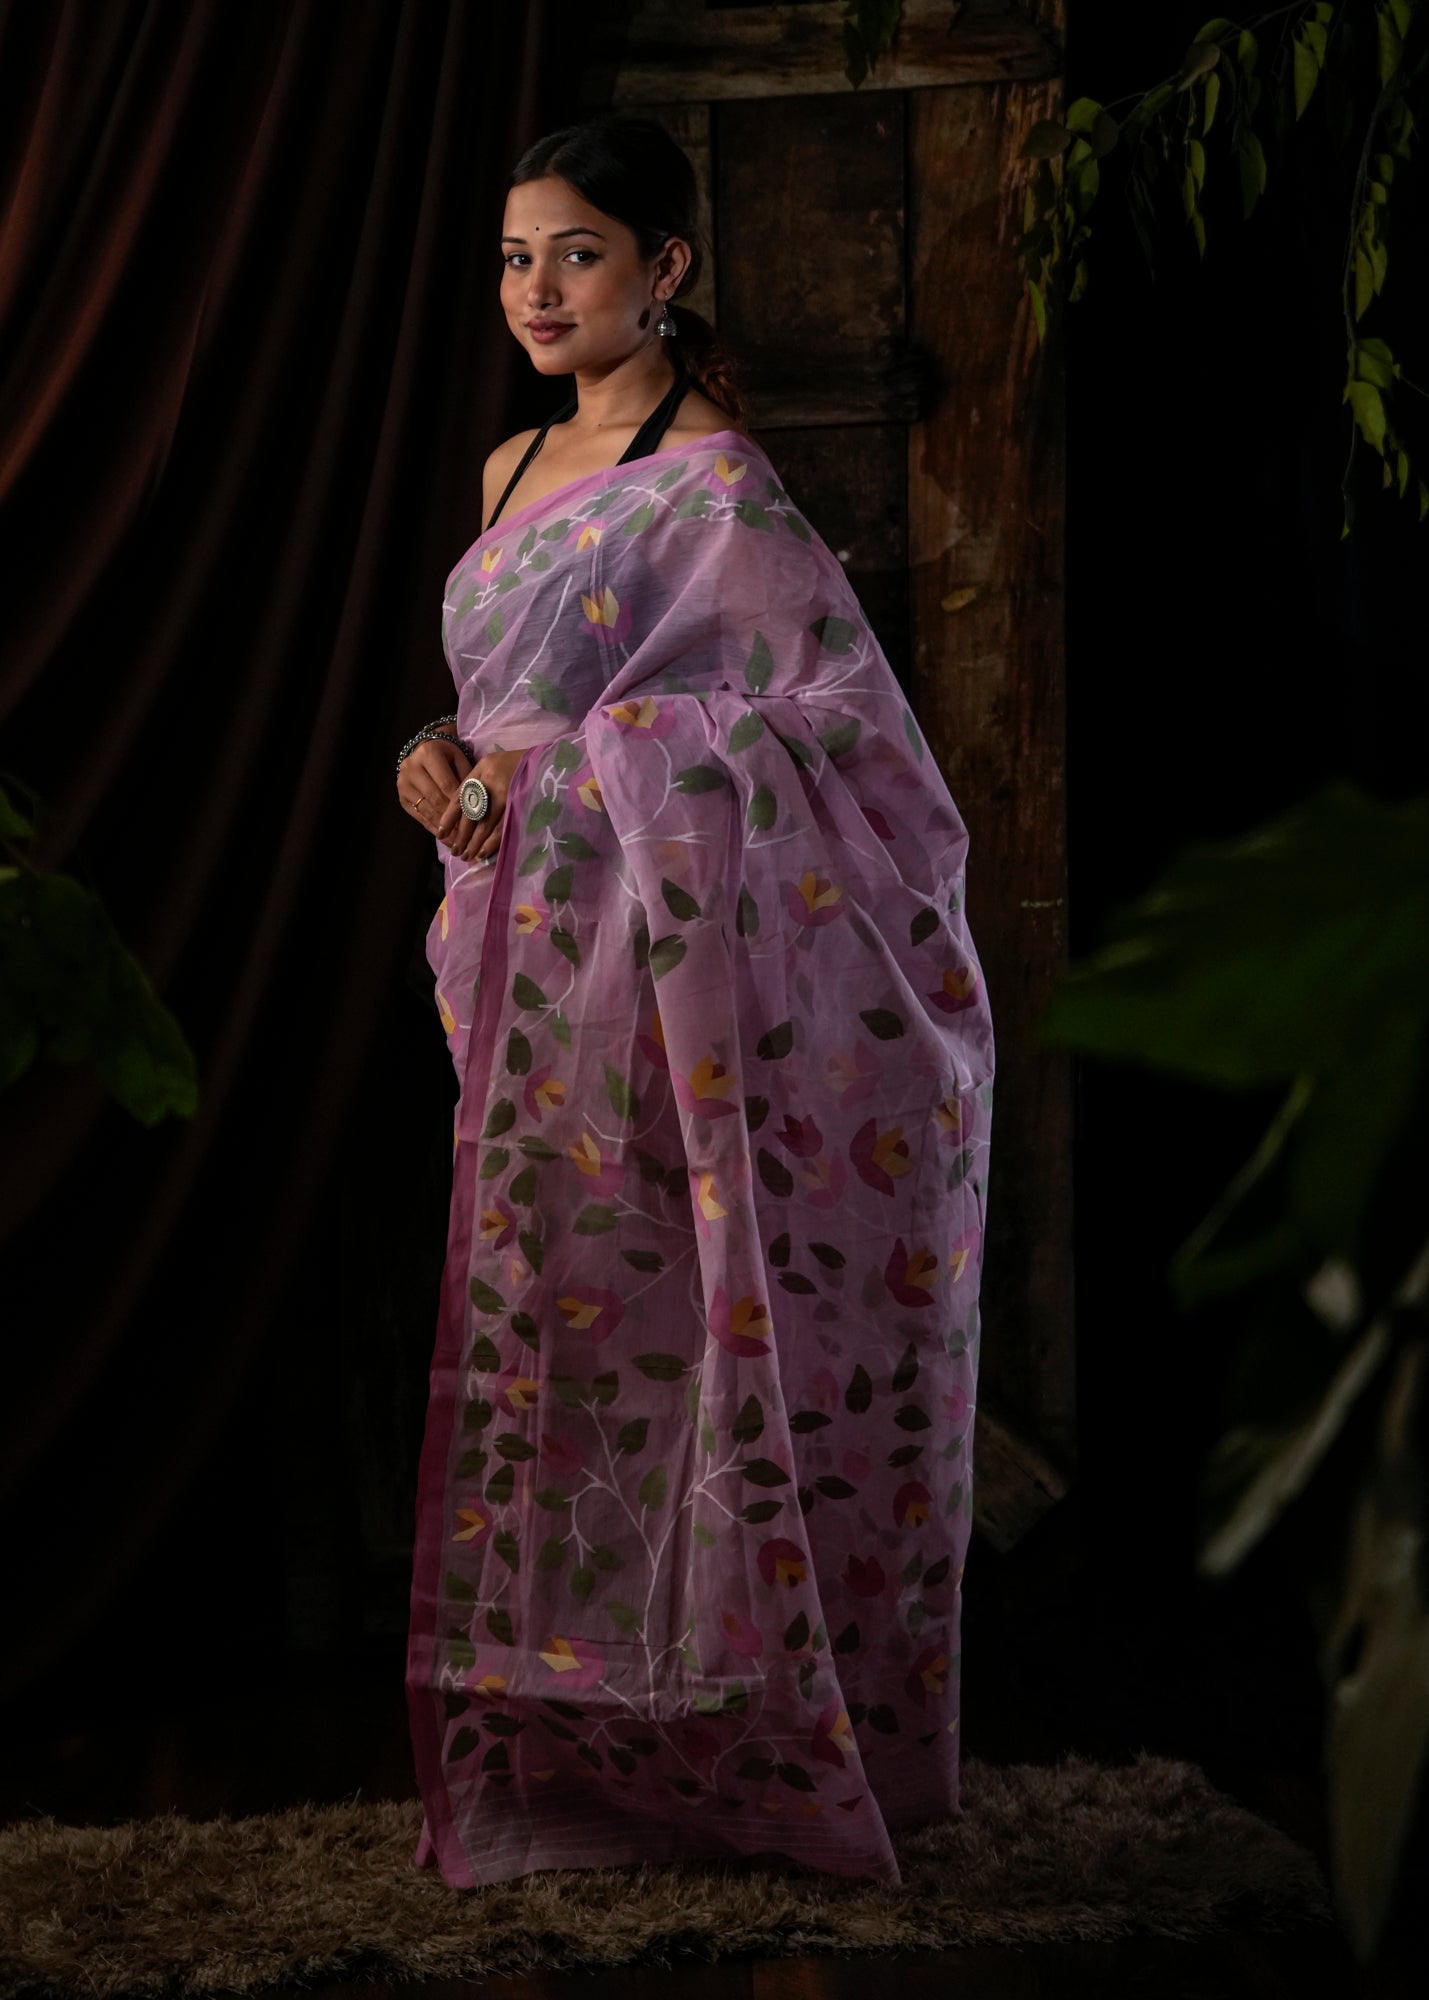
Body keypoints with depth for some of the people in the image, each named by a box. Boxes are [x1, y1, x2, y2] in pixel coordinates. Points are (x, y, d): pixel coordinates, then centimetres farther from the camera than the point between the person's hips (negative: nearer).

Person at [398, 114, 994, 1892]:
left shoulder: (714, 488, -11)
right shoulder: (517, 469, 15)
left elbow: (839, 713, -18)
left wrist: (563, 771, -18)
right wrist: (443, 757, 3)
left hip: (653, 974, -8)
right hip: (530, 969, 8)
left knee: (660, 1328, -2)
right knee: (547, 1318, 10)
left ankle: (710, 1731, 10)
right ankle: (568, 1731, 19)